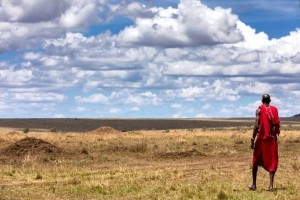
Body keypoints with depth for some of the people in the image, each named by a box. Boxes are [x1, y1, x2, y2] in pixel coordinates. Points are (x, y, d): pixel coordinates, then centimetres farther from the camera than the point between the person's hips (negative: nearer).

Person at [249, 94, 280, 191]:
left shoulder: (259, 110, -4)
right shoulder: (275, 110, 5)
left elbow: (256, 126, -12)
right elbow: (277, 125, 5)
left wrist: (252, 140, -11)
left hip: (261, 138, -2)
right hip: (272, 138, 2)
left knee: (256, 161, 12)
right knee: (272, 161, 3)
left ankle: (254, 184, 14)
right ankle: (271, 185, -10)